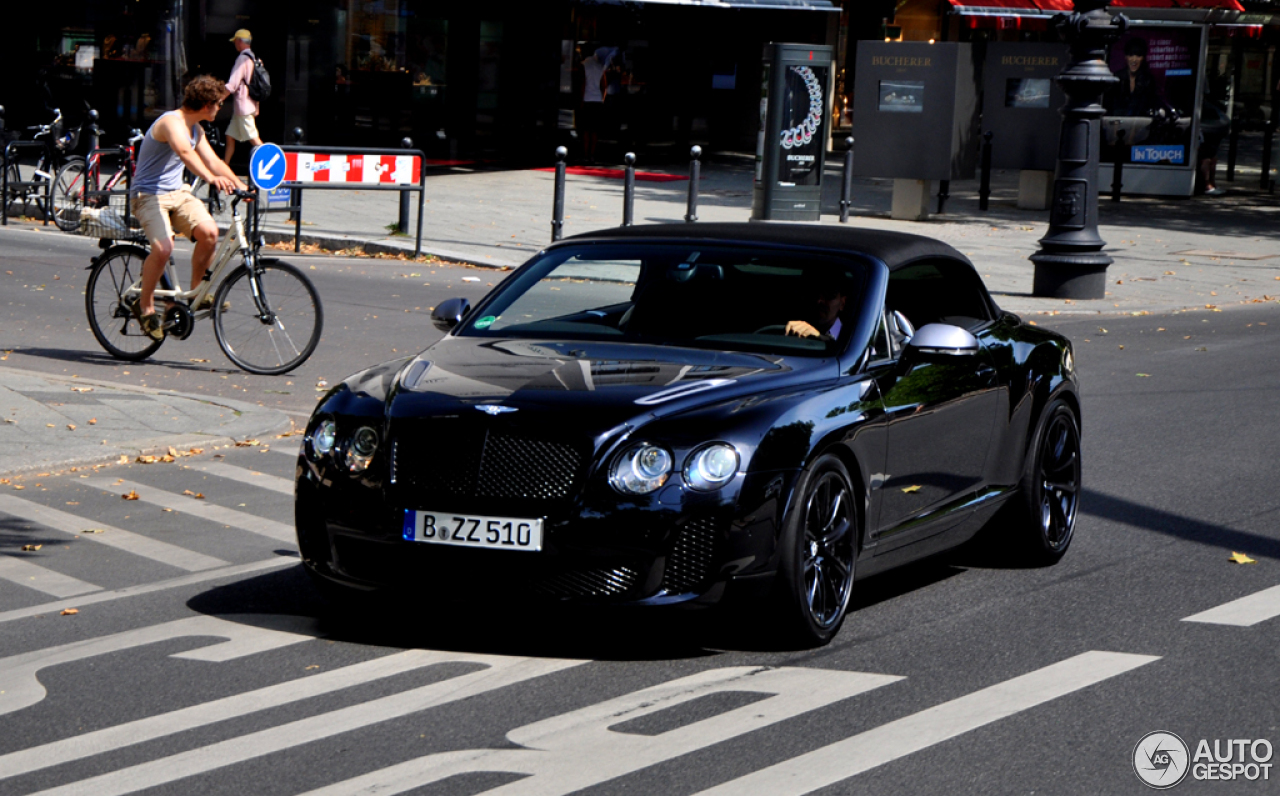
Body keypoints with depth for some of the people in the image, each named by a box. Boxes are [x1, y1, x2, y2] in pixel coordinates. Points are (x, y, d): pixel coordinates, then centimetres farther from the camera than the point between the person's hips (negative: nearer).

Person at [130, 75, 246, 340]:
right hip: (150, 195, -8)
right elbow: (184, 152, -37)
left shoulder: (196, 129, 13)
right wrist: (211, 178, -53)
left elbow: (213, 161, 16)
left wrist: (240, 185, 1)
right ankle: (145, 305, -8)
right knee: (163, 247, -31)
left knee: (209, 231, -21)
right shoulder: (172, 122, -17)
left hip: (177, 192, 8)